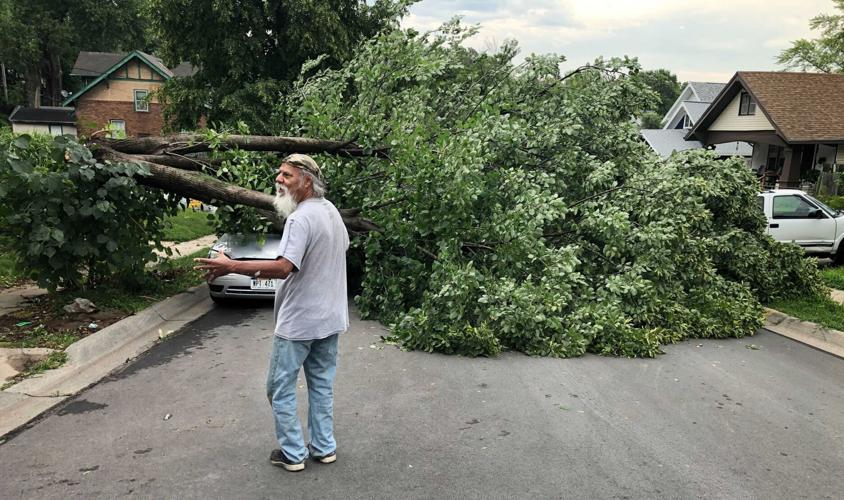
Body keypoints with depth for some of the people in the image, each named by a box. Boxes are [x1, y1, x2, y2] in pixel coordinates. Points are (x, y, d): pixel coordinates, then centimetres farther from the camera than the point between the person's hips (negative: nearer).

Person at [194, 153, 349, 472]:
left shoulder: (301, 218, -22)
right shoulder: (331, 211, 7)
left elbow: (283, 267, -31)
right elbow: (342, 248, 22)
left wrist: (231, 266, -29)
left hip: (299, 322, -8)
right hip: (330, 317, 9)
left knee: (281, 388, 6)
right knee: (322, 384, 17)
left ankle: (293, 453, 13)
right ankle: (324, 447, 24)